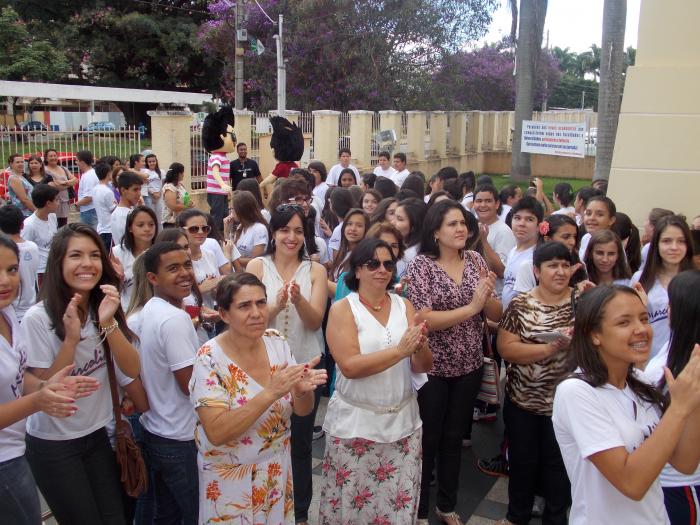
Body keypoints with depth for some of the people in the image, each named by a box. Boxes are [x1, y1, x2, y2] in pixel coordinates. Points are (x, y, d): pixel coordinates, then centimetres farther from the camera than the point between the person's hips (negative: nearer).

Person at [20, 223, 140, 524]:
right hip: (53, 445, -4)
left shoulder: (105, 307, -2)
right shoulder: (37, 319, -18)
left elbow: (132, 370, -11)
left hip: (97, 435, 5)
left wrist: (108, 323, -27)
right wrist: (71, 338, -29)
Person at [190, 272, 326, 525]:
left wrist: (302, 389, -25)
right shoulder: (210, 358, -20)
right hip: (231, 478, -4)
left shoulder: (277, 344, -6)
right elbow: (217, 432, -27)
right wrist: (271, 393, -35)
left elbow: (302, 411, -2)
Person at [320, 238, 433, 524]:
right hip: (356, 422, -3)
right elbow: (350, 366, -20)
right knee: (352, 502, 8)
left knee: (399, 502, 11)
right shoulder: (342, 309, -8)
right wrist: (400, 350, -25)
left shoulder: (404, 305, 4)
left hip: (403, 420, 4)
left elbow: (423, 367, 2)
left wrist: (419, 347, -19)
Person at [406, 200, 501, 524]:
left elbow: (496, 315, 2)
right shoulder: (421, 265, -13)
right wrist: (471, 307, -24)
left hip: (469, 367, 5)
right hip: (432, 368, -4)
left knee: (454, 437, 19)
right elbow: (423, 320, -22)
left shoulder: (475, 261, 1)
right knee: (427, 440, 10)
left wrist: (488, 296, -19)